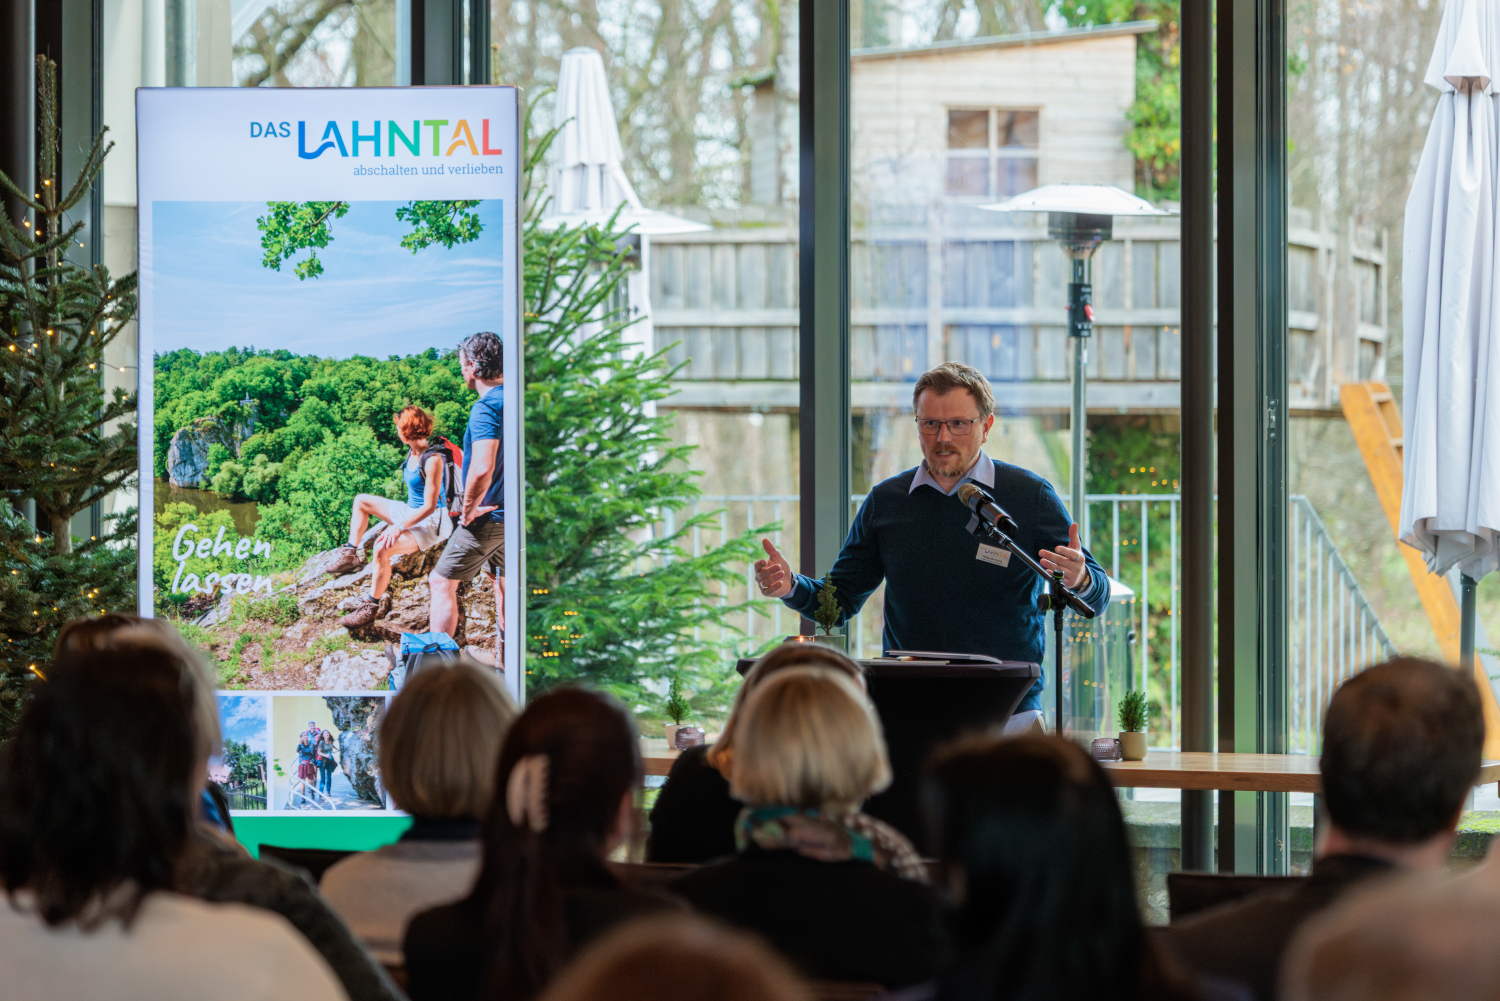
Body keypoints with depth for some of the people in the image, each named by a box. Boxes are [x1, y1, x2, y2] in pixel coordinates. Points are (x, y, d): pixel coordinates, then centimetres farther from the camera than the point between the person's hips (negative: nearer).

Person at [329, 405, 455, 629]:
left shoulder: (433, 460, -24)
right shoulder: (412, 453, 5)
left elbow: (430, 506, -25)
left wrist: (399, 526, -28)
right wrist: (400, 520, 15)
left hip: (432, 522, -10)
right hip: (412, 513, 10)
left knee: (382, 548, -33)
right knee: (362, 501, 16)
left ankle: (372, 606, -24)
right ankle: (351, 555, 16)